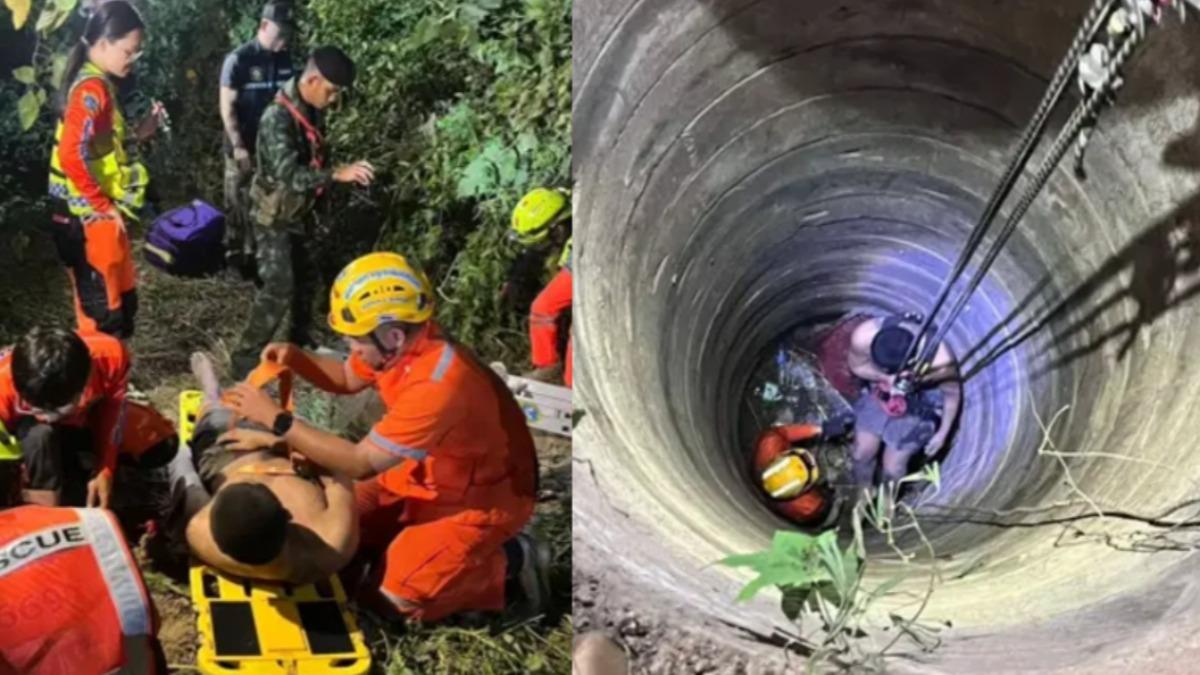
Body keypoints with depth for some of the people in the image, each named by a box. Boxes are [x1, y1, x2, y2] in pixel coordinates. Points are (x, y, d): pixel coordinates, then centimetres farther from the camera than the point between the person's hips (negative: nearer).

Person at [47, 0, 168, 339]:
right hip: (89, 220, -10)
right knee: (102, 314, -1)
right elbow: (71, 156, -27)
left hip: (100, 218, 10)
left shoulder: (99, 84, 13)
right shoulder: (91, 89, -18)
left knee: (121, 303, 19)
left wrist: (138, 133, 6)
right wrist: (104, 206, -19)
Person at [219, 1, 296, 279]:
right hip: (244, 148, -5)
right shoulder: (238, 59, -12)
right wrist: (238, 146, -17)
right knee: (238, 204, 4)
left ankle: (256, 253, 23)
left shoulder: (285, 59, 3)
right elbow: (227, 107, -11)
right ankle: (234, 255, 16)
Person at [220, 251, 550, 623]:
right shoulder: (401, 344, -10)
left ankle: (508, 564, 1)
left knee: (392, 598, -12)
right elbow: (348, 379, 11)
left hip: (483, 495, -9)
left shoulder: (437, 384, -36)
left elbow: (361, 463, -31)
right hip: (431, 474, 9)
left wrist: (276, 420, -28)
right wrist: (296, 359, -9)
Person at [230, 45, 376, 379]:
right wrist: (338, 174, -47)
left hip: (297, 212, 9)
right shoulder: (278, 118, -28)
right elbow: (288, 174, -39)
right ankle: (246, 360, -1)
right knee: (279, 288, -12)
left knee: (306, 276, 19)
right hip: (274, 216, -9)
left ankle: (300, 342, 38)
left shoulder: (309, 110, -1)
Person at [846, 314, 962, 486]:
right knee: (861, 454, 12)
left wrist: (942, 434, -4)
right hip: (878, 394, 2)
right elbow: (856, 365, -12)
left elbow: (952, 394, -17)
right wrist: (884, 377, -31)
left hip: (917, 407, -2)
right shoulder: (863, 337, -35)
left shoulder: (939, 360, -40)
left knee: (892, 468, 5)